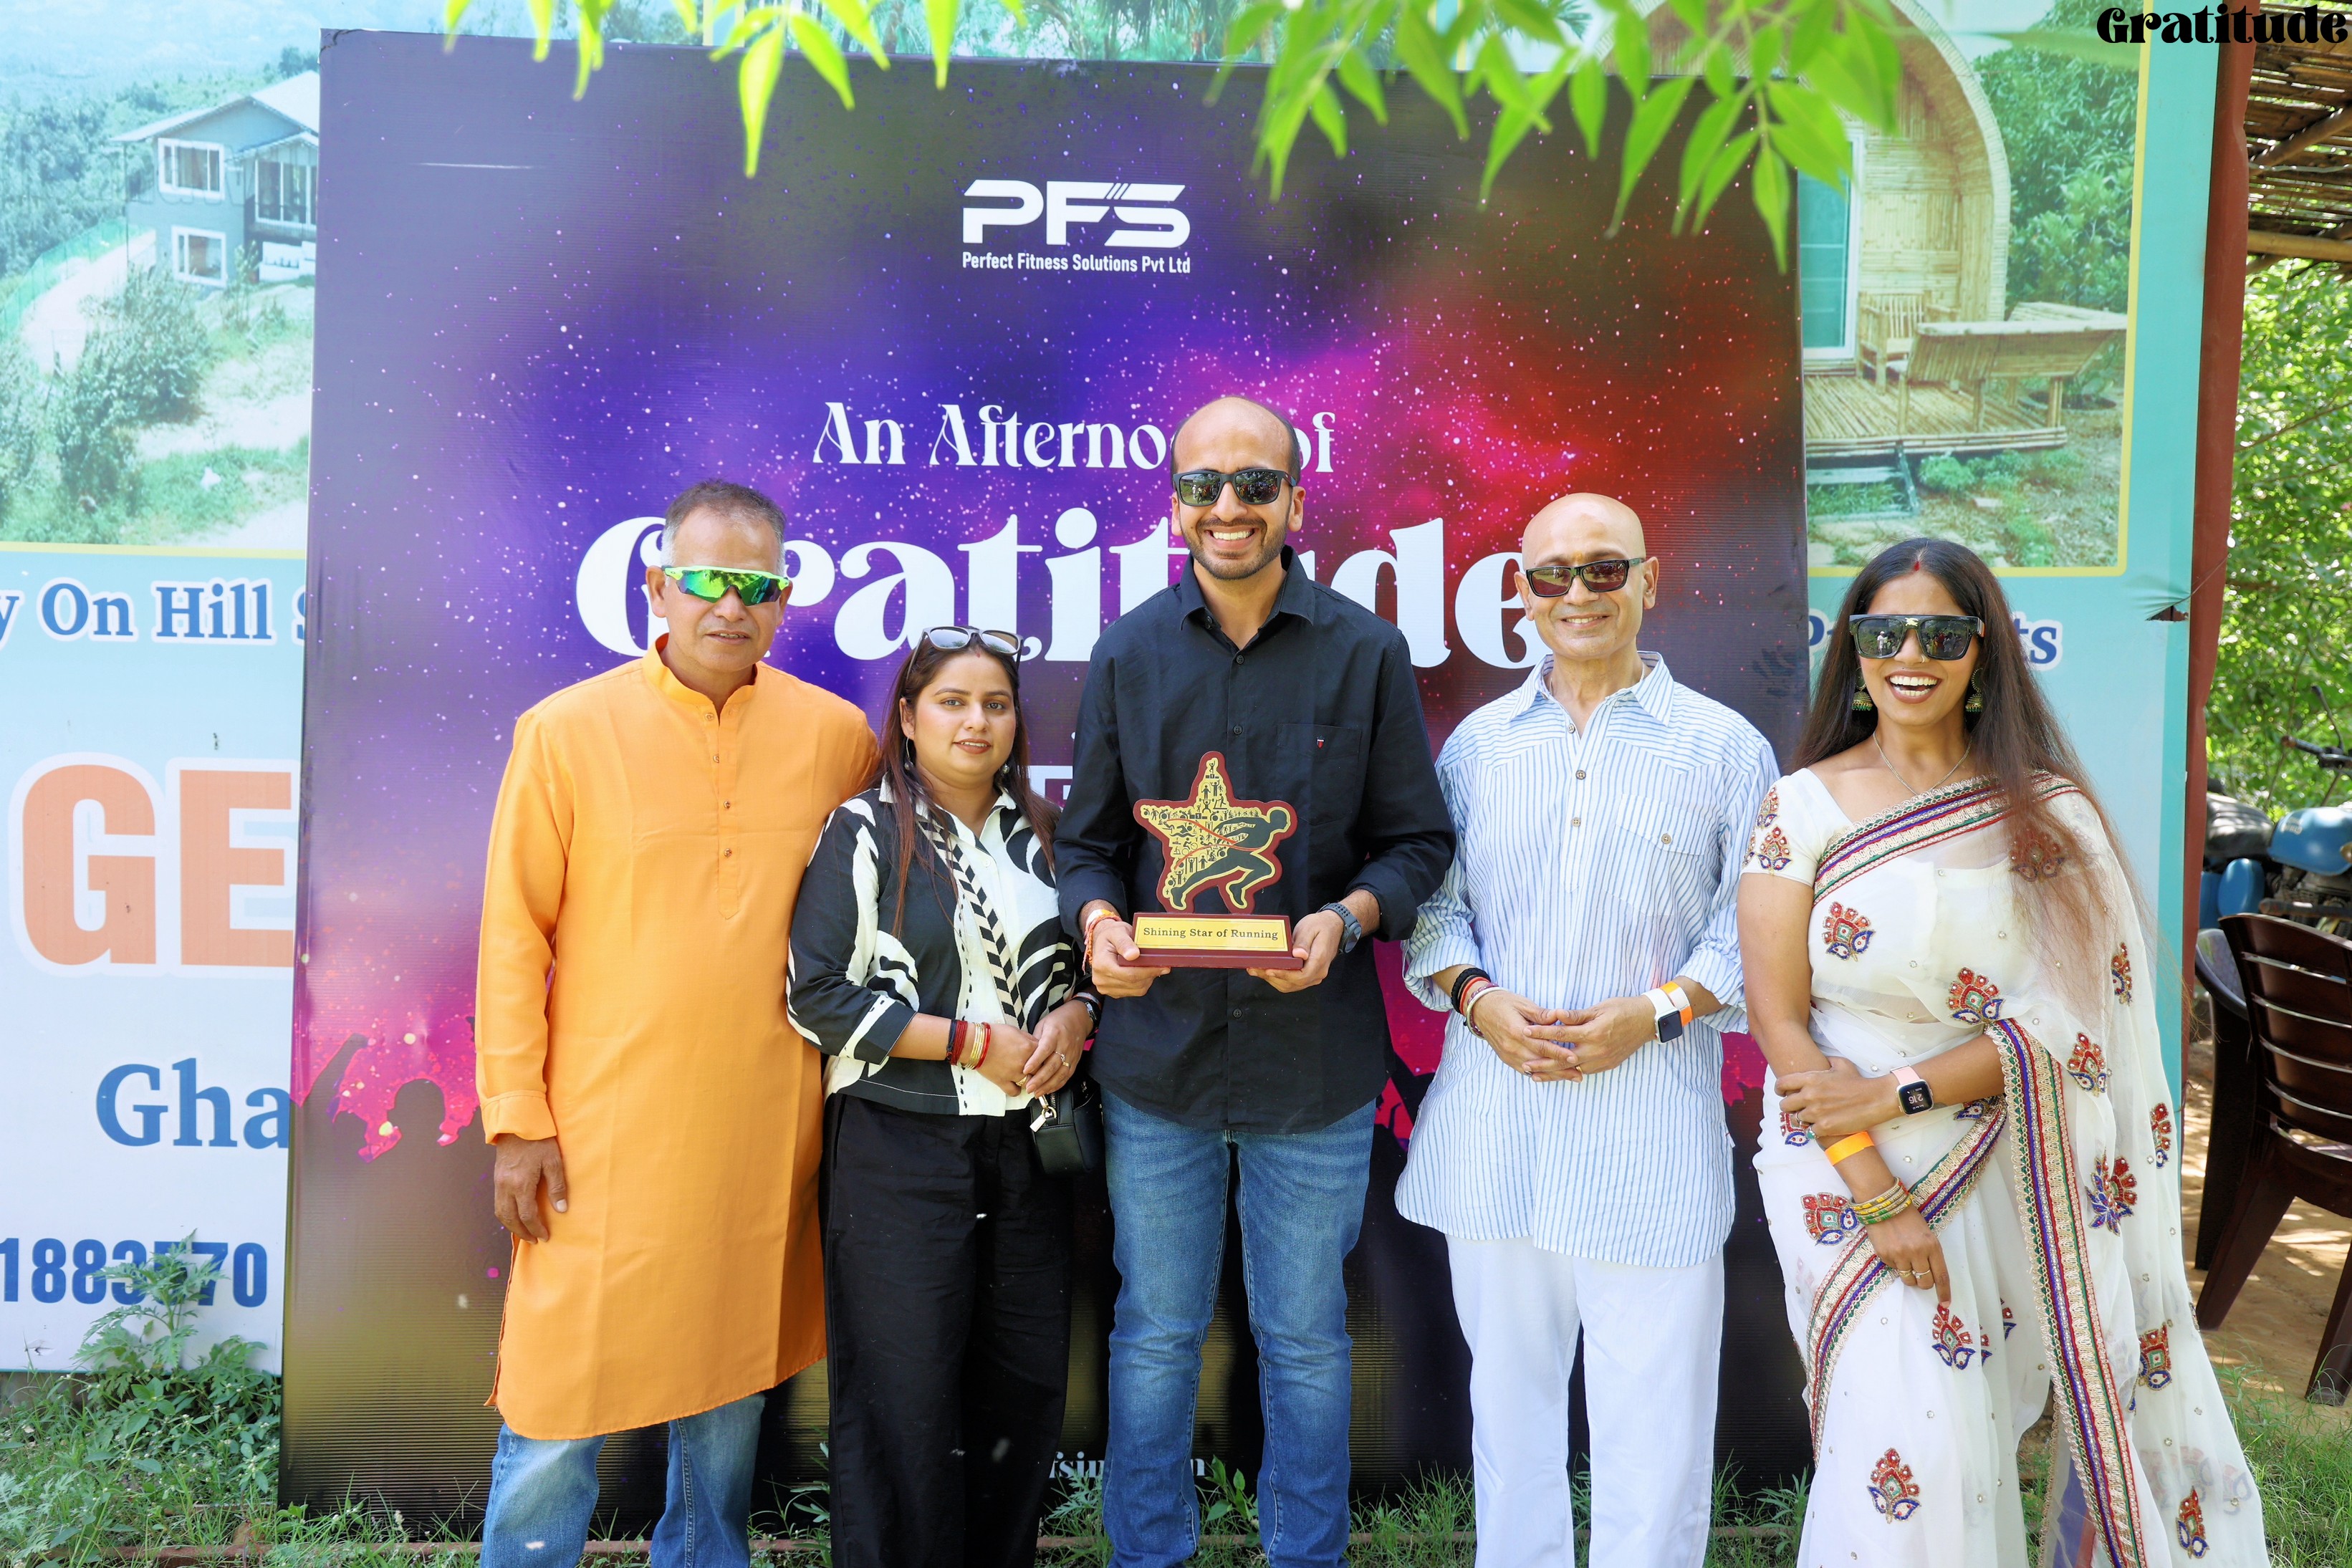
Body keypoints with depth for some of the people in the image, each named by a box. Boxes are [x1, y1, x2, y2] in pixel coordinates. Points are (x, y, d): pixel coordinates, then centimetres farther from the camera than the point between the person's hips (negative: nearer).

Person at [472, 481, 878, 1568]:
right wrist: (517, 1119, -5)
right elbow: (513, 936, -3)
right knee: (560, 1412, 5)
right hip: (605, 1128, -2)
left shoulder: (837, 736, 1)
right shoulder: (566, 731, -5)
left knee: (732, 1382, 18)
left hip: (762, 1133, 3)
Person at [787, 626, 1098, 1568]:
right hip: (901, 1148, -5)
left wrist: (1072, 1016, -4)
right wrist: (975, 1042, -14)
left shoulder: (1039, 835, 11)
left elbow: (1075, 966, 20)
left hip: (1024, 1144, 5)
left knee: (1026, 1384, 10)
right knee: (908, 1395, 2)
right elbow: (818, 998, -10)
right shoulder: (866, 834, -4)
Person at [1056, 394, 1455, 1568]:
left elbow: (1416, 841, 2)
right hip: (1155, 1047, 1)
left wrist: (1349, 916, -17)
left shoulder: (1366, 653, -1)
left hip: (1314, 1055, -1)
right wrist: (1097, 917, -13)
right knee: (1154, 1337, 15)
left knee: (1305, 1342, 15)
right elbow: (1088, 840, 8)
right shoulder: (1128, 654, 4)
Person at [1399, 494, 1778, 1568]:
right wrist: (1478, 1001, -7)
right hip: (1492, 1124, 3)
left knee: (1653, 1411, 4)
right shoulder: (1478, 743, 8)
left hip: (1651, 1127, -2)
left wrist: (1657, 1011, -13)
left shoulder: (1724, 747, 1)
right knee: (1509, 1387, 17)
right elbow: (1431, 901, 11)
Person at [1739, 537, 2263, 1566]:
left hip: (2003, 1169, 2)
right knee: (1907, 1452, -7)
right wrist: (1877, 1192, -11)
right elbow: (1777, 1018, -6)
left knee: (1973, 1426, 8)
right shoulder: (1805, 805, -3)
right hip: (1847, 1167, -2)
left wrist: (1897, 1092, -15)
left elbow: (2065, 1017, -5)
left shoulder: (2047, 814, 2)